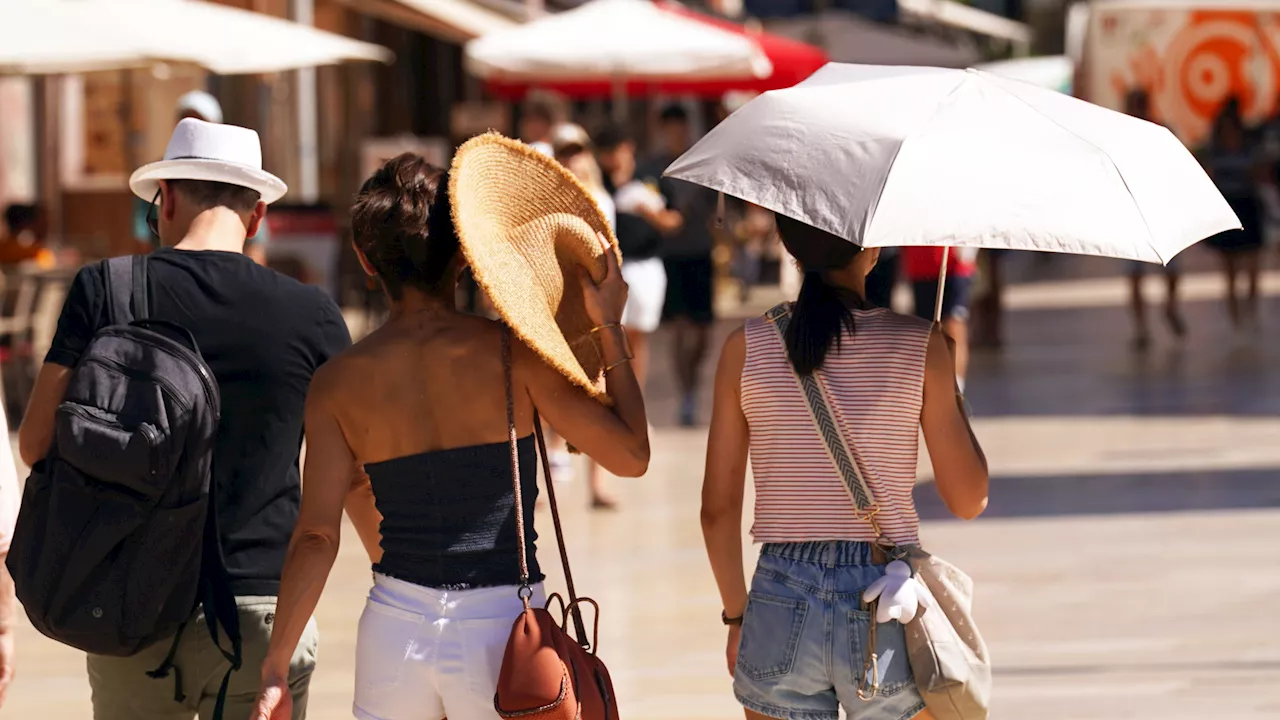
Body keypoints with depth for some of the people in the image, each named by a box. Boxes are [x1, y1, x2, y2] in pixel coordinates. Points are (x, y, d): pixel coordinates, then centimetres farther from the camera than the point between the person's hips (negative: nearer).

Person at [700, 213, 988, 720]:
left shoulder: (746, 348, -1)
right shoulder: (918, 345, -5)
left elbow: (718, 509, 2)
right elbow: (968, 499, 0)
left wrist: (736, 613, 16)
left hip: (781, 607, 1)